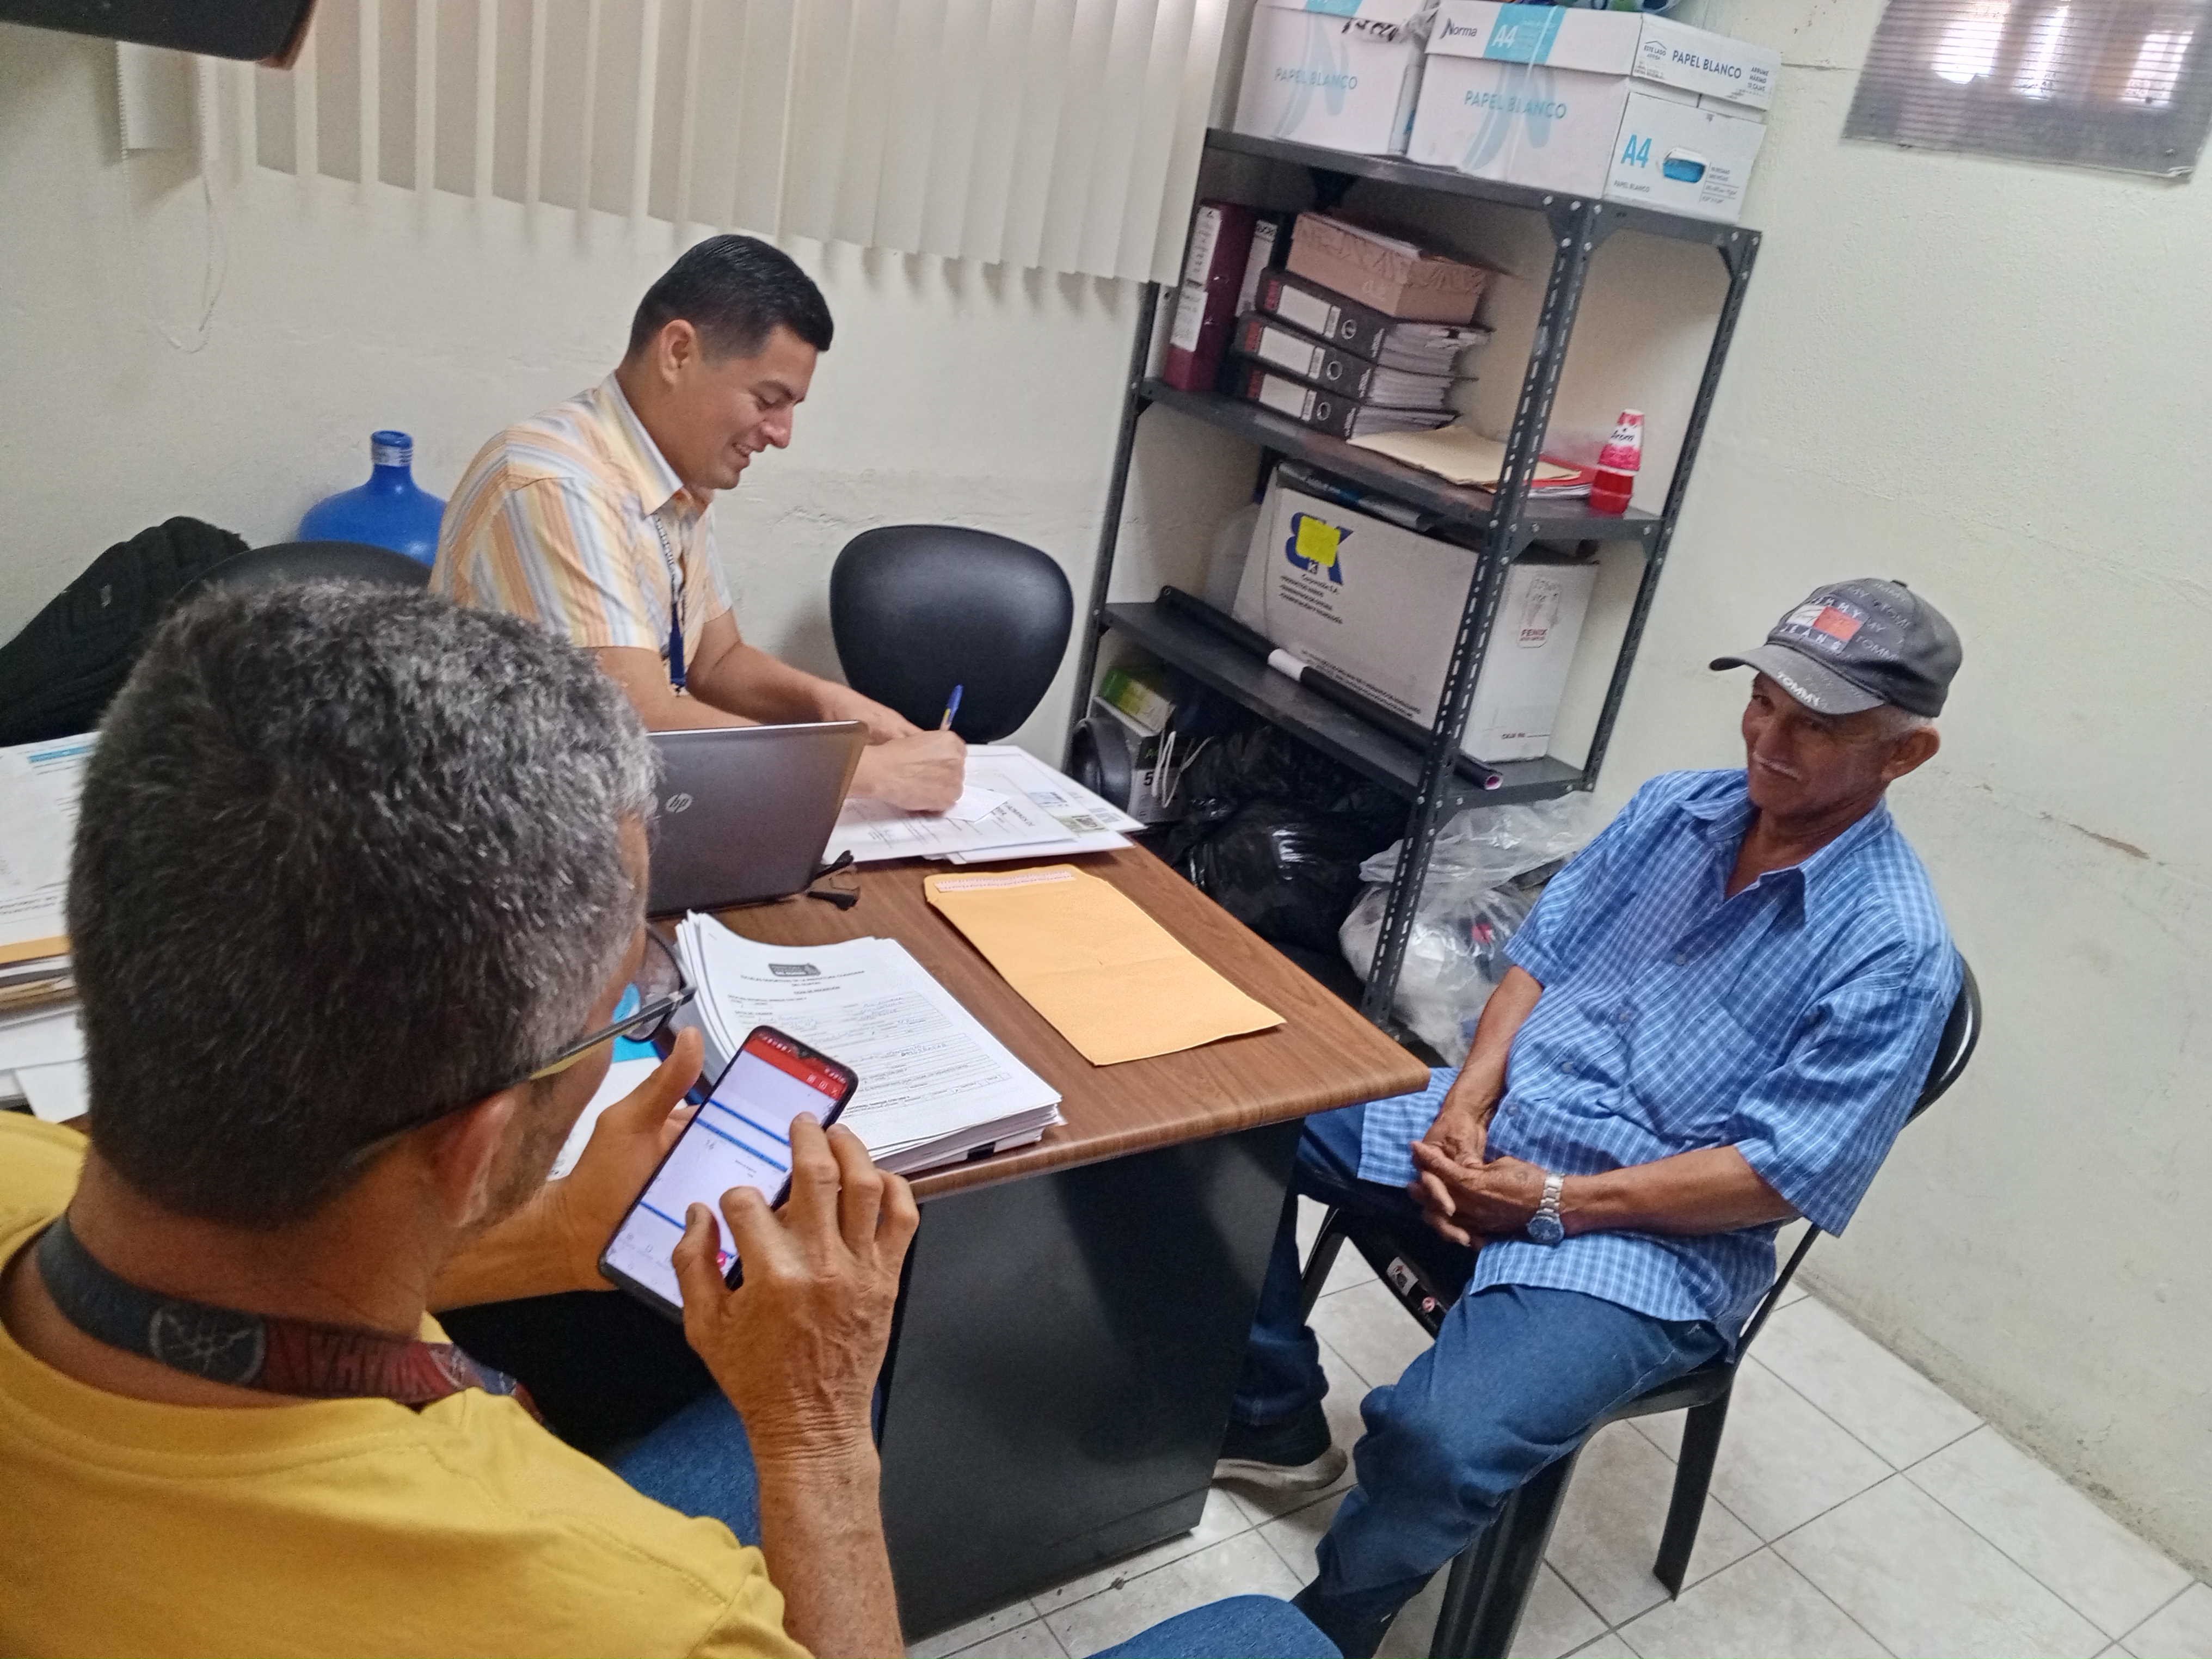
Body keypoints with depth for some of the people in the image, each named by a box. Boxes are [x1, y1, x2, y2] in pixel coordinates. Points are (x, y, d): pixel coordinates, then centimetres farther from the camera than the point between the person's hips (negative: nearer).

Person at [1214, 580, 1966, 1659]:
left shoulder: (1893, 950, -14)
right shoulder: (1674, 808, 4)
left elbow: (1778, 1176, -17)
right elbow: (1538, 957, 7)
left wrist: (1554, 1202, -20)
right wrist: (1465, 1106, -8)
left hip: (1652, 1237, -7)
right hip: (1494, 1131, 7)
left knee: (1439, 1438, -32)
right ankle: (1274, 1418, 15)